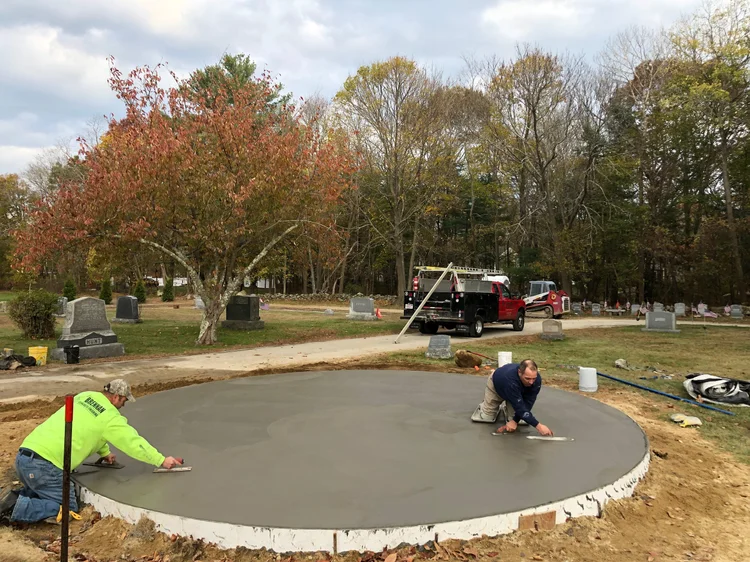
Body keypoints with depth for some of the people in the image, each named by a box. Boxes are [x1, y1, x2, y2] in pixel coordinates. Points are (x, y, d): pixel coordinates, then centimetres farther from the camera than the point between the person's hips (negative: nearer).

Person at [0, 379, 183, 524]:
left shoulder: (85, 396, 15)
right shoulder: (110, 417, -6)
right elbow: (134, 442, -3)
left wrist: (104, 453, 36)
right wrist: (162, 460, 6)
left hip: (24, 456, 8)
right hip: (43, 465, -8)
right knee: (68, 508, 2)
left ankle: (17, 497, 6)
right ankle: (17, 508, -10)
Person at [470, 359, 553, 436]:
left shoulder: (537, 379, -35)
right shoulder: (510, 379, -49)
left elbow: (527, 403, -28)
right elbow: (519, 407, -47)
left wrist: (515, 421, -35)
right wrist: (538, 426, -50)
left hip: (517, 391, 3)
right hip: (496, 386, -3)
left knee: (524, 419, -10)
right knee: (486, 417, -4)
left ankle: (505, 408, 21)